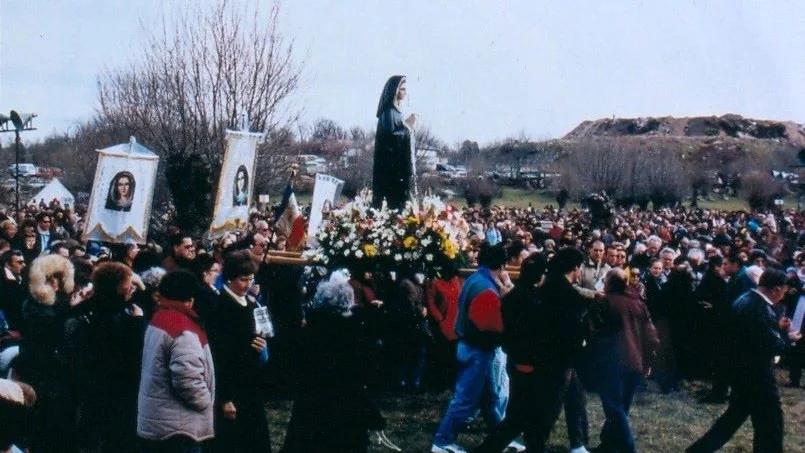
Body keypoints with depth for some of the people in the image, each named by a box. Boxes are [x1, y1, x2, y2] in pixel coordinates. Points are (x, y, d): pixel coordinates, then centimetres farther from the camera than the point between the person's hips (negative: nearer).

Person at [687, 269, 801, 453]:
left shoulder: (743, 300, 6)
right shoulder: (762, 309, -24)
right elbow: (774, 346, -23)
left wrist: (778, 327, 12)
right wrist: (789, 338, -5)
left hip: (741, 369, 10)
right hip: (756, 375, -10)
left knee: (734, 416, 21)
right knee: (770, 424, 6)